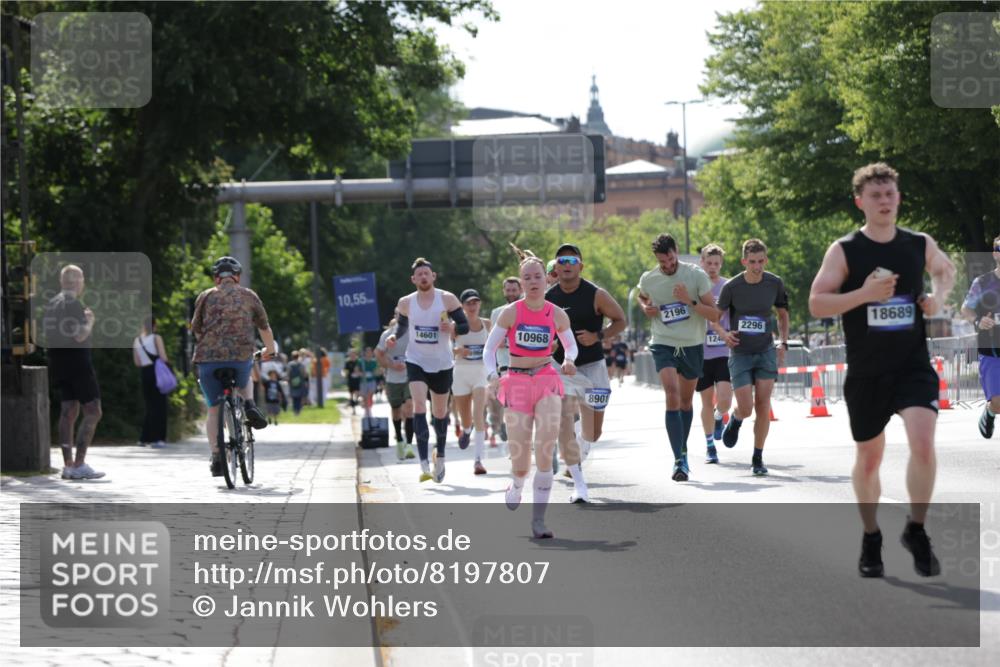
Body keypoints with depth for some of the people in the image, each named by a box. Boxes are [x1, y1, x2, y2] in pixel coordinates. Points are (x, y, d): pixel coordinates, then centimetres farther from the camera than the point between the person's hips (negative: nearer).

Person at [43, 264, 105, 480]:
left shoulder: (51, 304, 13)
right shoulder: (73, 304, -14)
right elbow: (80, 336, -22)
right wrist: (90, 321, -3)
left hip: (57, 363, 9)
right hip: (77, 361, -9)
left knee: (68, 412, 9)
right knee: (92, 412, -6)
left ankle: (68, 465, 4)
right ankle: (79, 464, -13)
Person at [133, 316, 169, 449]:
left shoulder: (136, 341, 9)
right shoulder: (156, 338, -6)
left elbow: (137, 362, 8)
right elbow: (163, 357, -12)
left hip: (144, 373, 5)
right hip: (156, 372, -5)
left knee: (150, 406, 15)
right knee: (159, 406, -2)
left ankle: (144, 438, 16)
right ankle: (157, 439, -9)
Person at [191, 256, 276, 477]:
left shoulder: (206, 297, 10)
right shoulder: (249, 296, 13)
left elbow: (196, 330, 16)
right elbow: (264, 327, 23)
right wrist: (270, 349, 41)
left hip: (209, 359, 0)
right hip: (241, 358, 0)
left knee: (213, 410, 13)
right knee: (244, 381, 36)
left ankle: (216, 458, 6)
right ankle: (249, 405, 7)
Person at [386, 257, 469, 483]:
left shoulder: (447, 299, -7)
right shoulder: (406, 303, -1)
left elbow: (465, 326, -5)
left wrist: (452, 327, -27)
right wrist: (394, 337, -4)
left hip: (442, 363, 0)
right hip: (416, 361, 0)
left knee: (440, 412, 12)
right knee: (419, 405, -20)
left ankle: (440, 454, 38)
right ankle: (424, 464, -25)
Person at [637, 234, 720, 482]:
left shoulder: (696, 276, -9)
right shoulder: (648, 279, -3)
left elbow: (714, 315, -10)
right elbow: (641, 297, 23)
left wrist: (689, 301, -24)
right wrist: (646, 308, 0)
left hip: (692, 345, 1)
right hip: (663, 345, -1)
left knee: (686, 401, 15)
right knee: (672, 396, -19)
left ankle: (683, 451, 36)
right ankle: (679, 461, -24)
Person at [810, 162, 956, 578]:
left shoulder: (920, 245, 2)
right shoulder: (844, 251, -6)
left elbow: (944, 270, 25)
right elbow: (816, 305, -10)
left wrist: (938, 297, 3)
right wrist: (864, 293, -22)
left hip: (913, 367, 1)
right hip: (866, 372, -1)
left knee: (923, 442, -21)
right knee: (869, 457, 11)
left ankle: (916, 531, -3)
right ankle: (871, 538, 31)